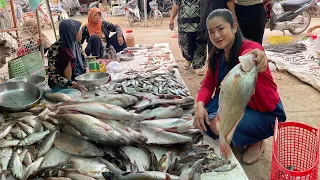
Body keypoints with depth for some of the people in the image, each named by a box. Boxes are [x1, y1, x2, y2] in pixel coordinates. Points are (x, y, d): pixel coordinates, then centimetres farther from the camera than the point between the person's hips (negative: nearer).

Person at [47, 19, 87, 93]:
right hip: (60, 85, -4)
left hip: (78, 80, 5)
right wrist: (72, 84, -34)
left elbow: (82, 59, 12)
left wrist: (87, 70, -8)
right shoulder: (55, 49, -23)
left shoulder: (75, 43, -5)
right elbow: (52, 75, -24)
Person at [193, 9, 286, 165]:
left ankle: (256, 142, 2)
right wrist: (200, 105, -25)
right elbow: (208, 85, -4)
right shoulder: (216, 55, -4)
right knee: (204, 117, -20)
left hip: (265, 113, -6)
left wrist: (255, 56, -75)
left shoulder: (251, 48, -25)